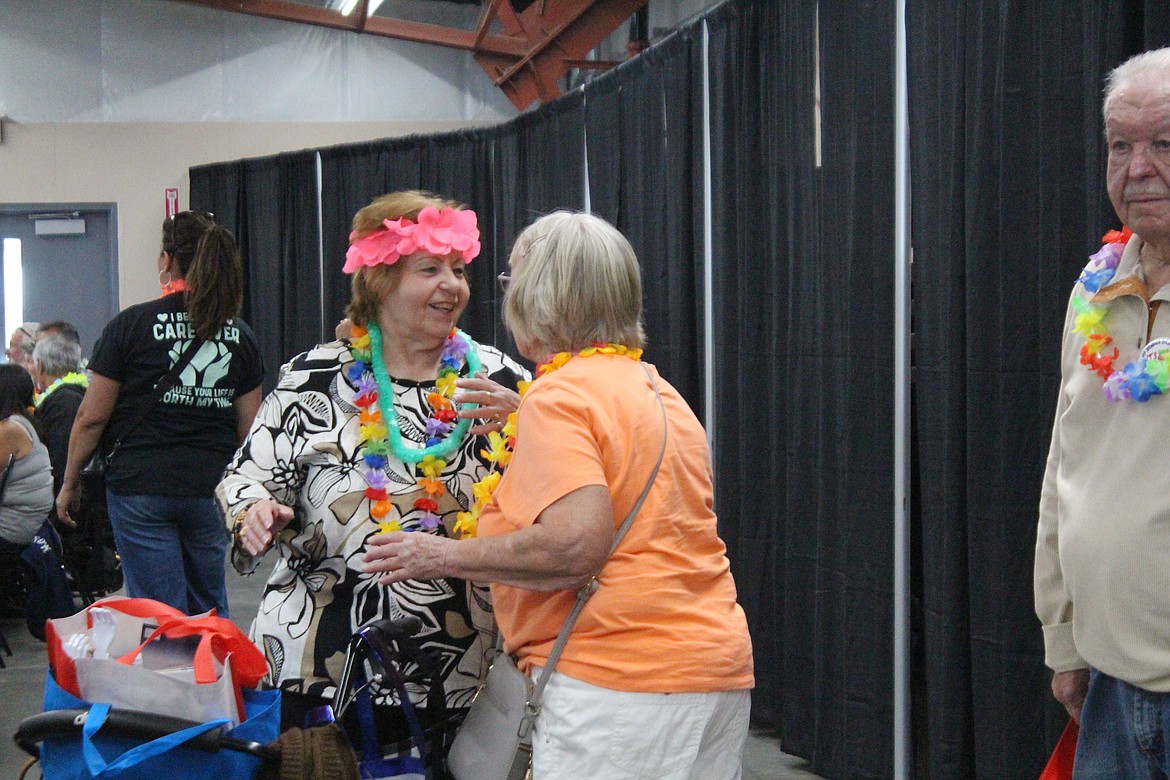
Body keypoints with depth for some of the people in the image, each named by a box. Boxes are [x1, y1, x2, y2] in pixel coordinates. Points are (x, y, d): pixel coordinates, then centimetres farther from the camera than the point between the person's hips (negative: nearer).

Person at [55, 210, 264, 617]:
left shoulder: (131, 325, -5)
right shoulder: (239, 334, 5)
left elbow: (92, 418, -3)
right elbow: (249, 426, 7)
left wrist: (69, 483, 9)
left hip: (141, 486, -3)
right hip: (211, 488, 3)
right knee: (211, 610, 16)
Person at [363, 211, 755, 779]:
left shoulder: (559, 397, -11)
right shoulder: (660, 391, 15)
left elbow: (576, 544, -22)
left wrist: (445, 556, -10)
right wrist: (524, 423, 23)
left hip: (619, 678, -9)